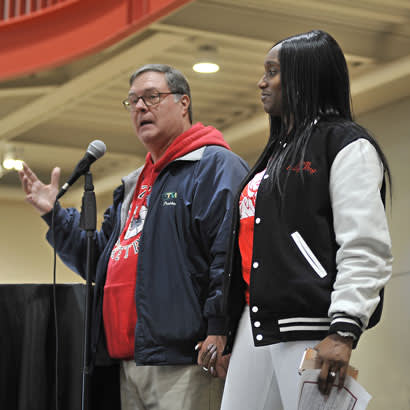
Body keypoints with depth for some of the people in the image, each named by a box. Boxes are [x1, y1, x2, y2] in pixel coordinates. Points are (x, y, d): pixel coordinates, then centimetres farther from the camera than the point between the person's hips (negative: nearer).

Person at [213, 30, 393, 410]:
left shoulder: (346, 145, -1)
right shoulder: (276, 154, 25)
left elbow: (366, 248, -12)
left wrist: (344, 331, -21)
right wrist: (221, 329, 22)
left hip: (309, 330, -8)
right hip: (254, 327, 8)